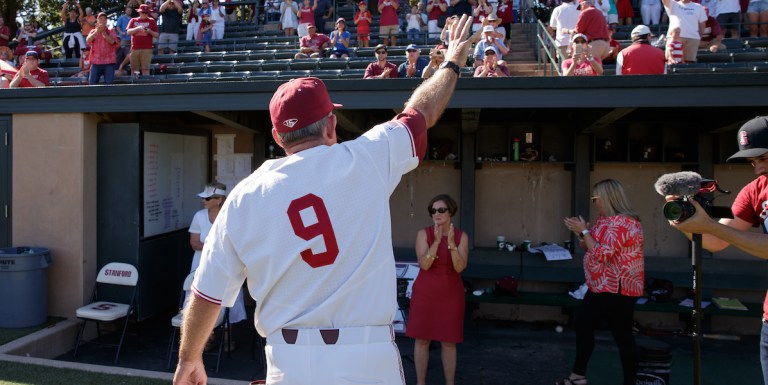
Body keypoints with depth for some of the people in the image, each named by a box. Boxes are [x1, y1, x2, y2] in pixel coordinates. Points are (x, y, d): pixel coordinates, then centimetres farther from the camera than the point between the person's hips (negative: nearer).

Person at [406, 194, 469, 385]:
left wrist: (451, 243, -26)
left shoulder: (461, 236, -3)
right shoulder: (423, 234, -7)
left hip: (450, 294, 1)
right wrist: (437, 241, -26)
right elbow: (424, 265, -17)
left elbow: (460, 267, -13)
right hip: (425, 293, 0)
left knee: (448, 342, 6)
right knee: (422, 339, 6)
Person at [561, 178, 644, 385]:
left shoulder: (622, 223, -20)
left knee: (622, 336, -3)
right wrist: (581, 232, 1)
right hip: (601, 287, 11)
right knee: (582, 324, 15)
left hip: (617, 290, -11)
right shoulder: (606, 219, 12)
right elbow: (592, 247, 19)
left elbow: (602, 254, -26)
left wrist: (584, 231, -16)